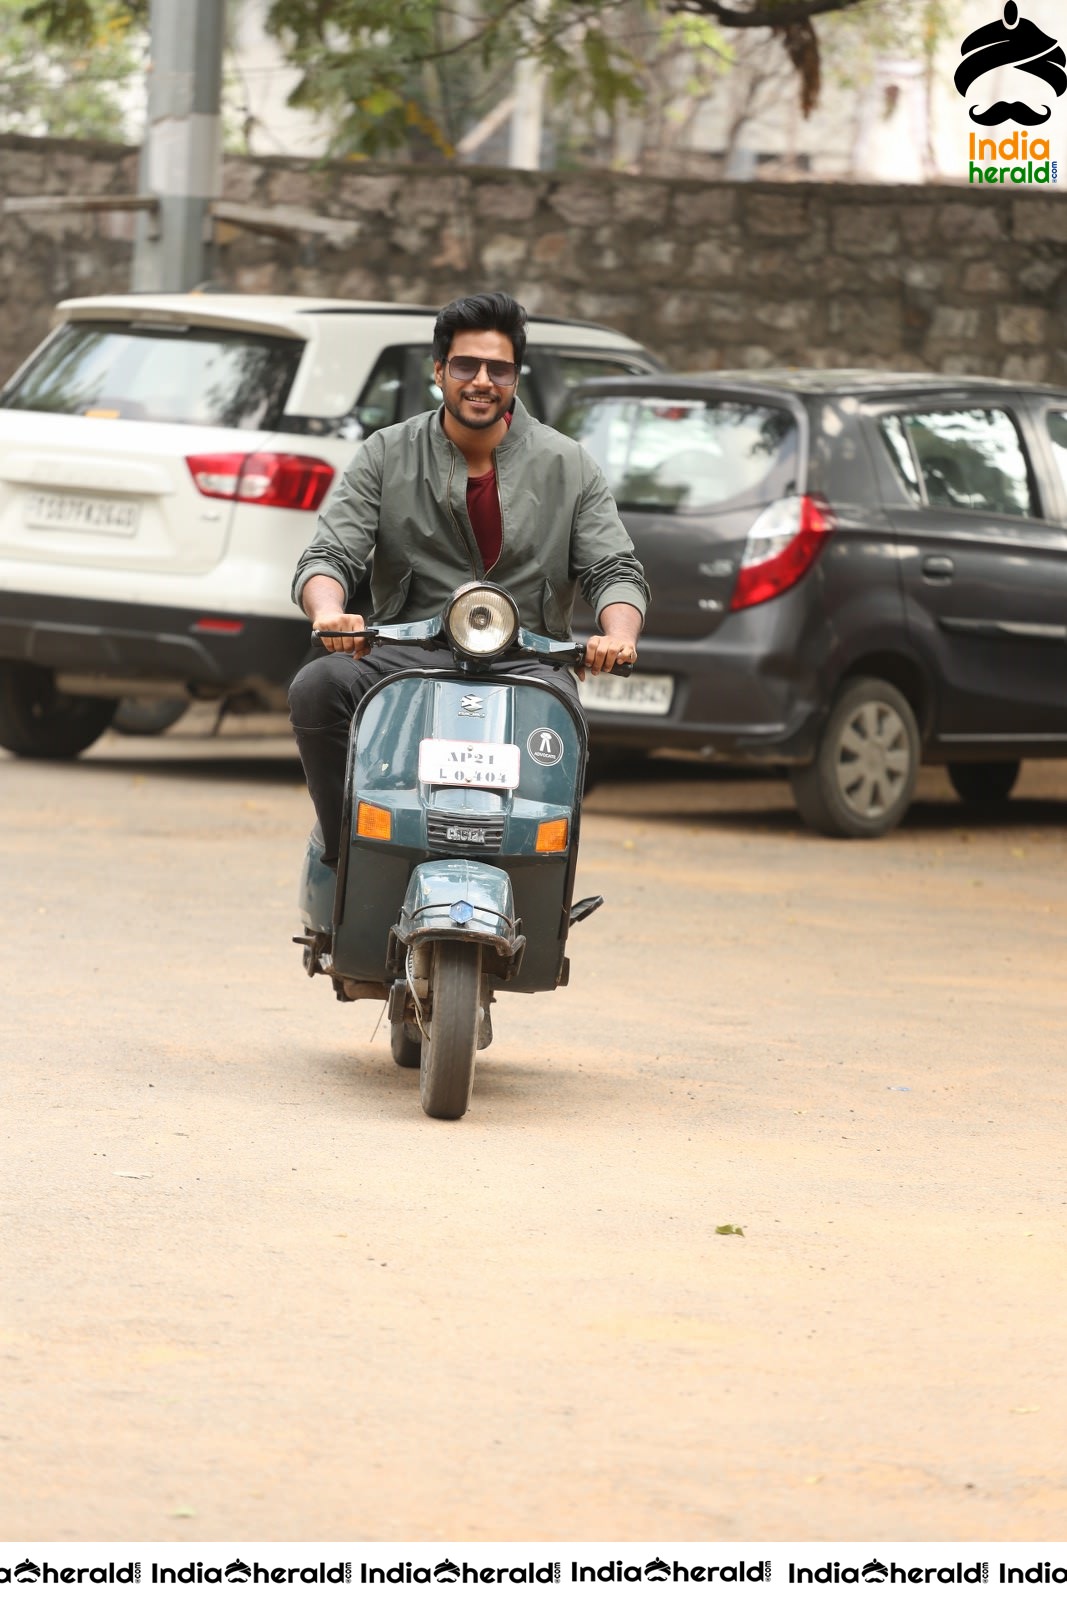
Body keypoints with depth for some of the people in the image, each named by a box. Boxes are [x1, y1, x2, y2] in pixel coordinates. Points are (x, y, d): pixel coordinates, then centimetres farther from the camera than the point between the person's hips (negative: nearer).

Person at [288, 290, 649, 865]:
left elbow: (616, 570, 4)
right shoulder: (387, 455, 6)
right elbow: (327, 555, 0)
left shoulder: (568, 467, 8)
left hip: (527, 664, -1)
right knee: (317, 687, -29)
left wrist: (618, 635, -21)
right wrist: (329, 613, -26)